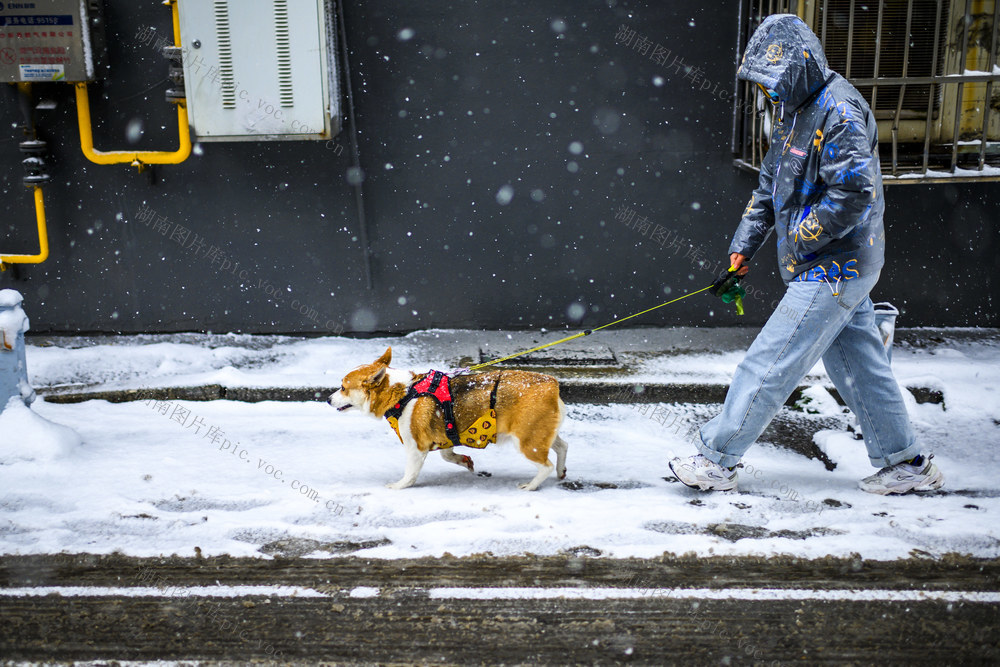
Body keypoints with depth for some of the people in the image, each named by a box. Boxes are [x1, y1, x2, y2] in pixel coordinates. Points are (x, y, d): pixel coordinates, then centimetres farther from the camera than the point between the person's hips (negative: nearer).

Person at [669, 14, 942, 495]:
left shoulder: (840, 113, -19)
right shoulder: (793, 108, 12)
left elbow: (854, 195, -27)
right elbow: (770, 185, 18)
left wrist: (798, 237, -15)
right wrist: (744, 244, 11)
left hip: (835, 266, -10)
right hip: (839, 269, 10)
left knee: (769, 364, -5)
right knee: (859, 366, 15)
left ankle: (716, 460, 4)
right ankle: (906, 464, 27)